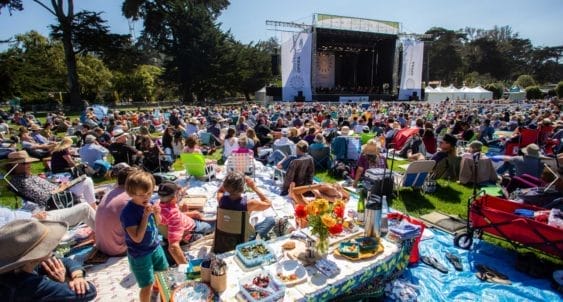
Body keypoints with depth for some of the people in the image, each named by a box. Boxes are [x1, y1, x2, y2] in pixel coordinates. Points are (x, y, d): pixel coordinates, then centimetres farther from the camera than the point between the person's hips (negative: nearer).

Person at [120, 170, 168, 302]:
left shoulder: (148, 203, -8)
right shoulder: (128, 212, -27)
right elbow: (137, 238, -29)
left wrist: (156, 213, -16)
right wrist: (146, 215, -33)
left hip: (155, 246, 7)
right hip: (140, 254, -7)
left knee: (164, 270, 26)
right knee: (147, 285, 3)